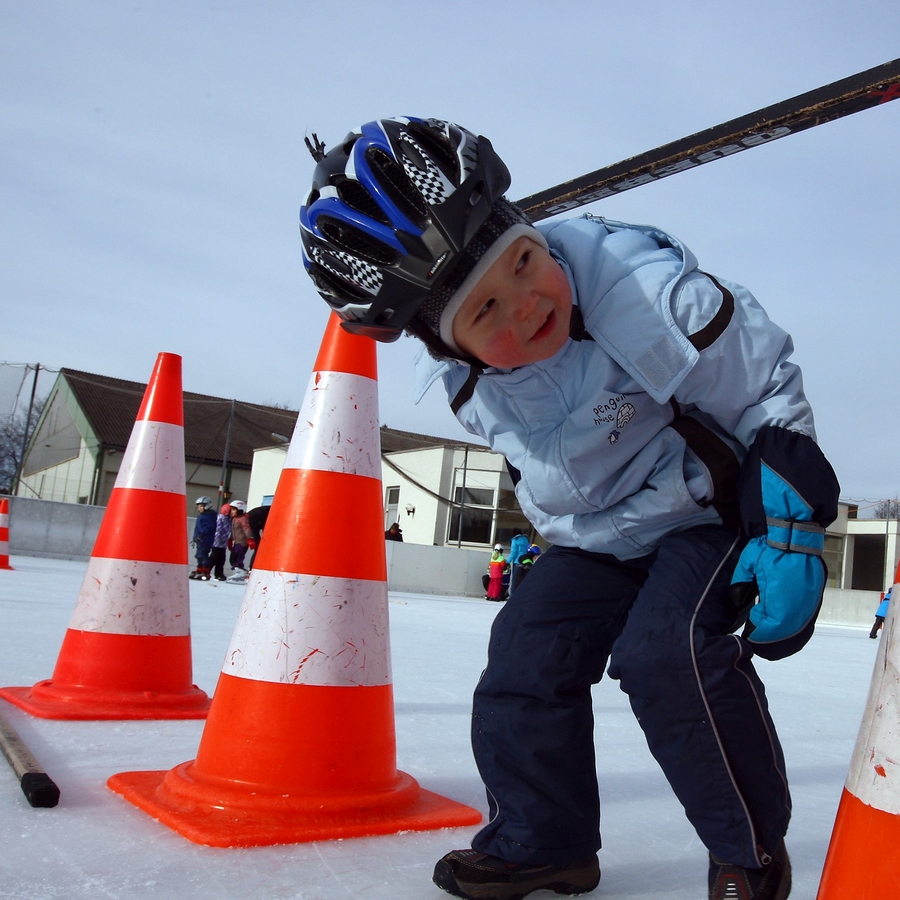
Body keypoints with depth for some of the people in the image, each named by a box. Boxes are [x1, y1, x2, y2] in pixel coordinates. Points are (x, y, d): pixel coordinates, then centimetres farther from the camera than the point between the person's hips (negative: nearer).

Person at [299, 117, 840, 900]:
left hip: (713, 509, -5)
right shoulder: (463, 384, -13)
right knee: (525, 652, -4)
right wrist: (553, 528, 17)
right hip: (598, 539, 6)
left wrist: (791, 531, -21)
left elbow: (770, 389, -21)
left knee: (668, 652, -26)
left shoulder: (641, 289, -34)